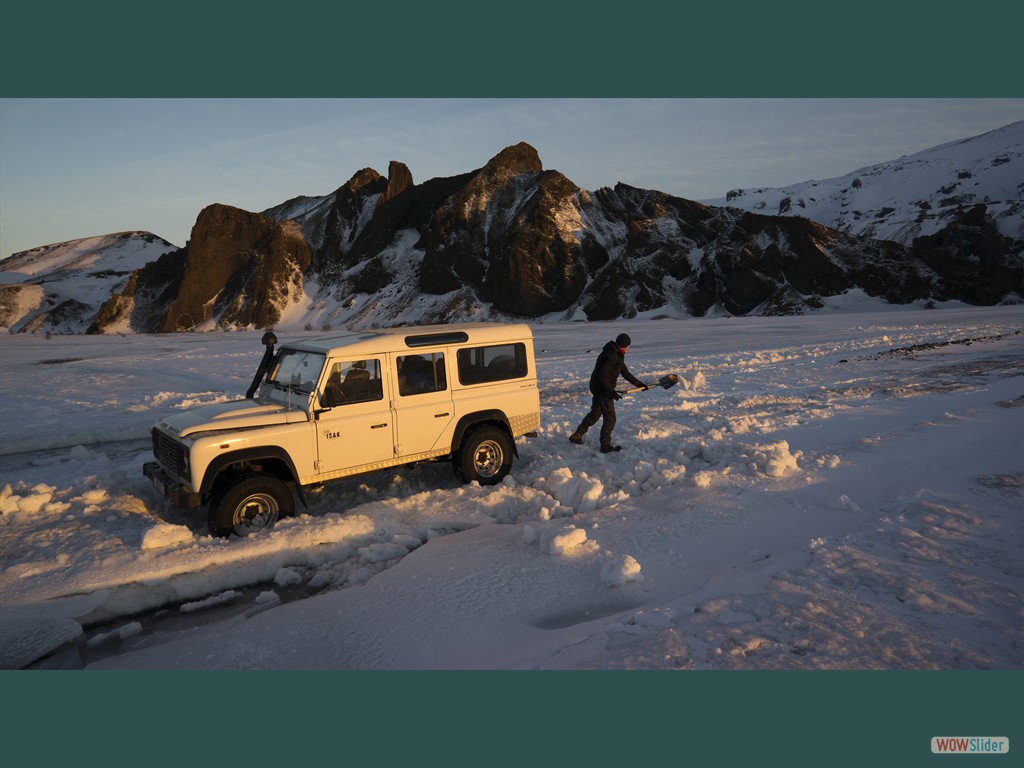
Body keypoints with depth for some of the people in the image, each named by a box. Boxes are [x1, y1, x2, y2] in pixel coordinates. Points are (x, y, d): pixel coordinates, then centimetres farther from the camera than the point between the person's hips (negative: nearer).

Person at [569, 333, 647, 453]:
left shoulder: (617, 355, 11)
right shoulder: (611, 355, -22)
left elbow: (625, 372, 17)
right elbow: (602, 376, -26)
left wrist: (639, 383, 15)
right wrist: (612, 392, -24)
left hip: (599, 388, 10)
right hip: (602, 389, -10)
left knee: (595, 414, 21)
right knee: (610, 418, -1)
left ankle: (576, 436, 29)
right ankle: (605, 445, 8)